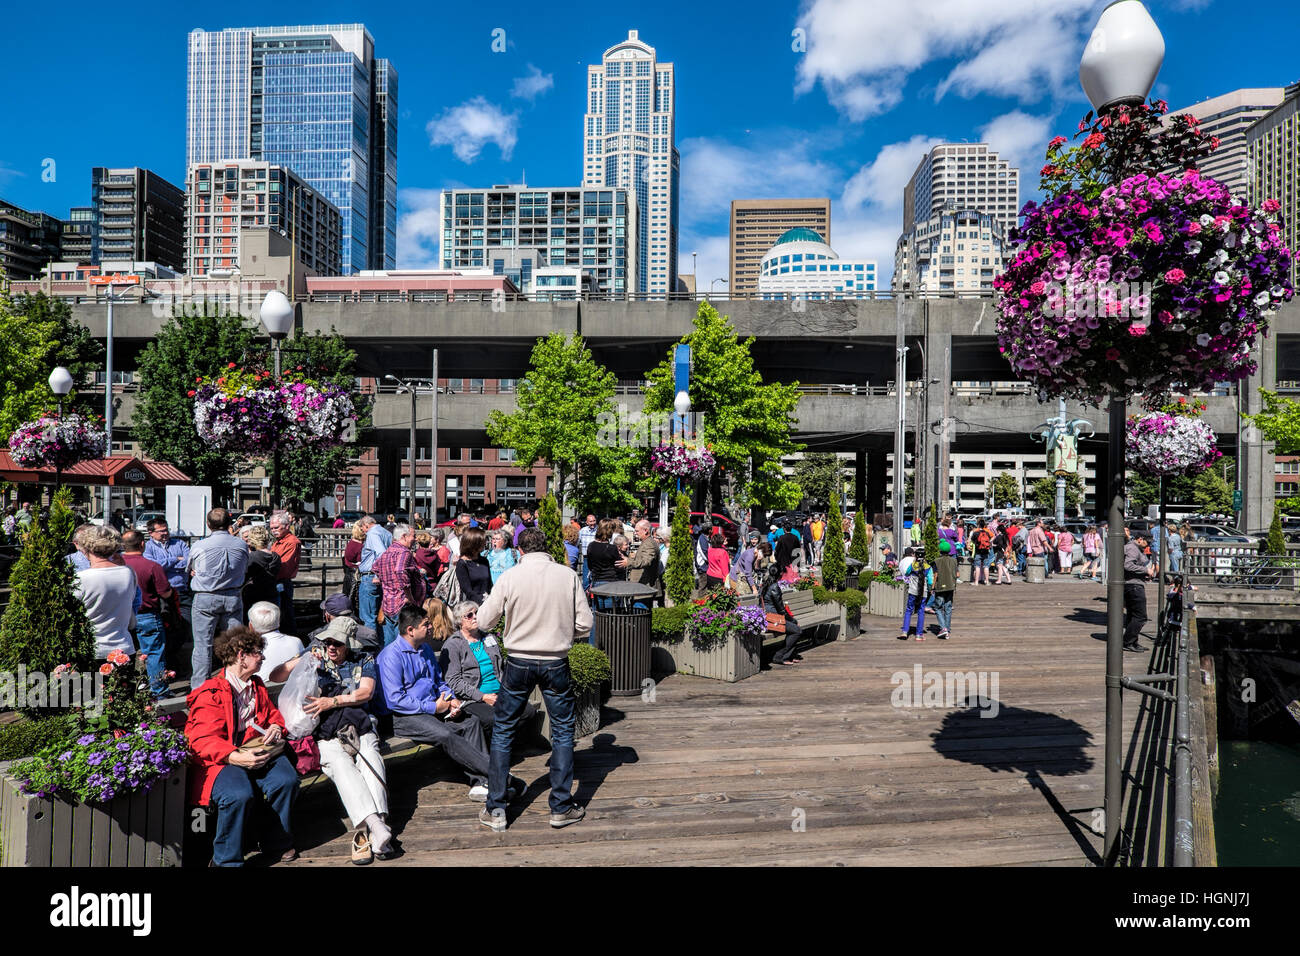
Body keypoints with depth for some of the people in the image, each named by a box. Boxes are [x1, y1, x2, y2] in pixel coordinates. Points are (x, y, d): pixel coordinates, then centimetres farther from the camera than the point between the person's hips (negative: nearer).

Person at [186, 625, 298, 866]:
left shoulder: (257, 686, 20)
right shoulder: (210, 694, -5)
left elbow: (273, 715, 33)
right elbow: (204, 741, -13)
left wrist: (275, 727, 7)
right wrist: (236, 757, -28)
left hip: (258, 751, 6)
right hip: (222, 759, -5)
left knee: (286, 780, -22)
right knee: (239, 795, -34)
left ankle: (277, 845, 1)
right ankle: (227, 860, -10)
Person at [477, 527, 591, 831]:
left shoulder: (510, 578, -9)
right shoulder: (568, 576, -6)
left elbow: (483, 622, -2)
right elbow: (584, 624, -4)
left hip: (519, 663, 0)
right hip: (556, 663, 0)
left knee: (503, 731, 14)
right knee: (563, 731, 14)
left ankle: (496, 810, 18)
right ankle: (561, 808, 18)